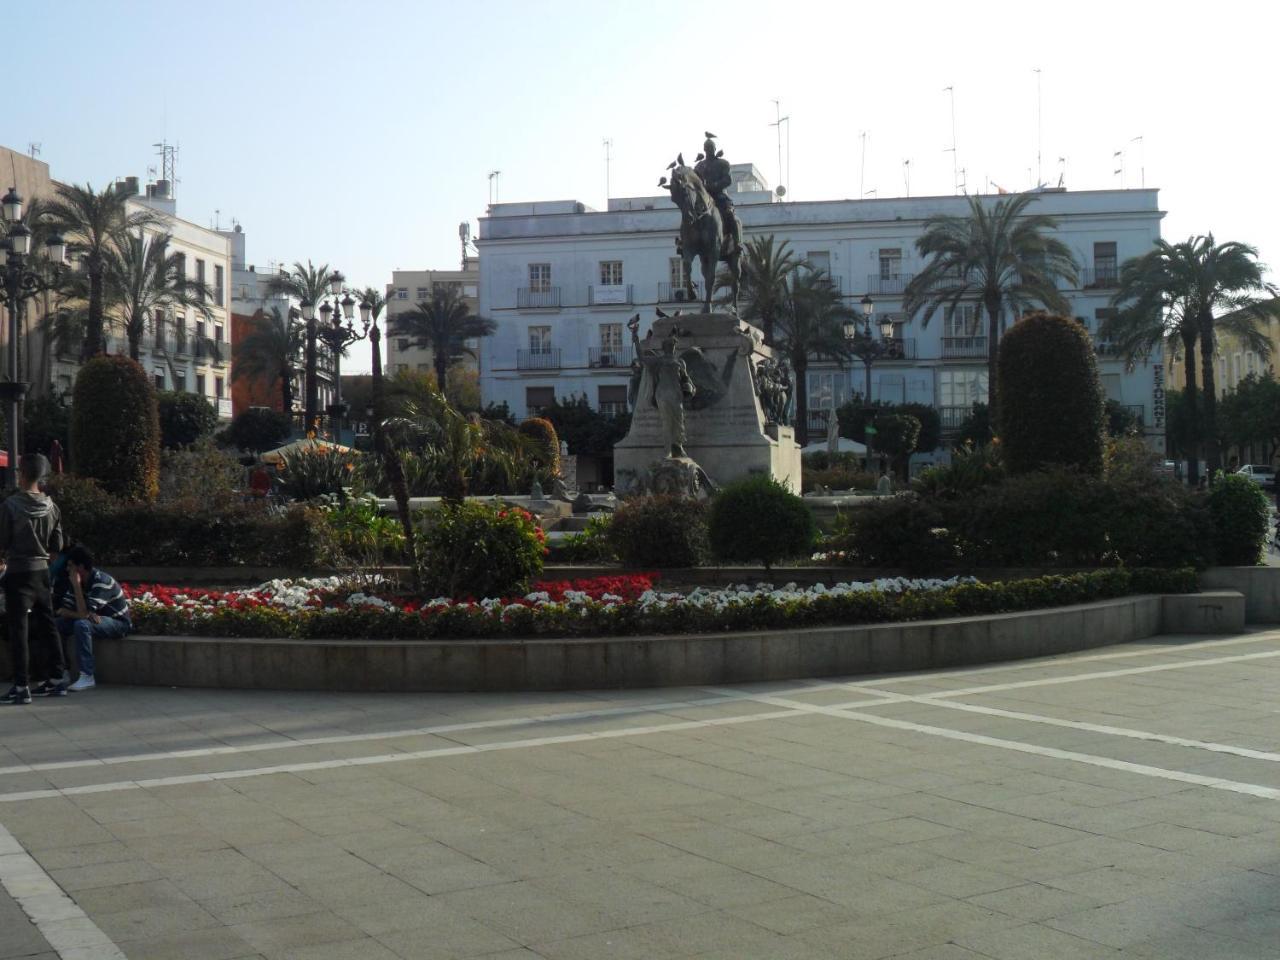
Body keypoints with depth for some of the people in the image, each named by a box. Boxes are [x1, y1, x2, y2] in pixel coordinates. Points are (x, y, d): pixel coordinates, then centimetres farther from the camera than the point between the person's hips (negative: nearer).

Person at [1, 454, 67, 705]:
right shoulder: (51, 507, 1)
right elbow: (57, 546, 6)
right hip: (42, 571, 5)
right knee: (47, 626, 14)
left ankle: (21, 687, -2)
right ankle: (58, 679, 19)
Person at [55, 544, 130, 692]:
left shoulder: (102, 581, -25)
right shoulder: (77, 582, 0)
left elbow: (84, 613, -31)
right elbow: (62, 610, -7)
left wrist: (76, 585, -30)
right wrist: (88, 615, -25)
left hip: (118, 623, -8)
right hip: (95, 619, 8)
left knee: (81, 624, -34)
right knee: (57, 623, -8)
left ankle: (87, 677, -30)